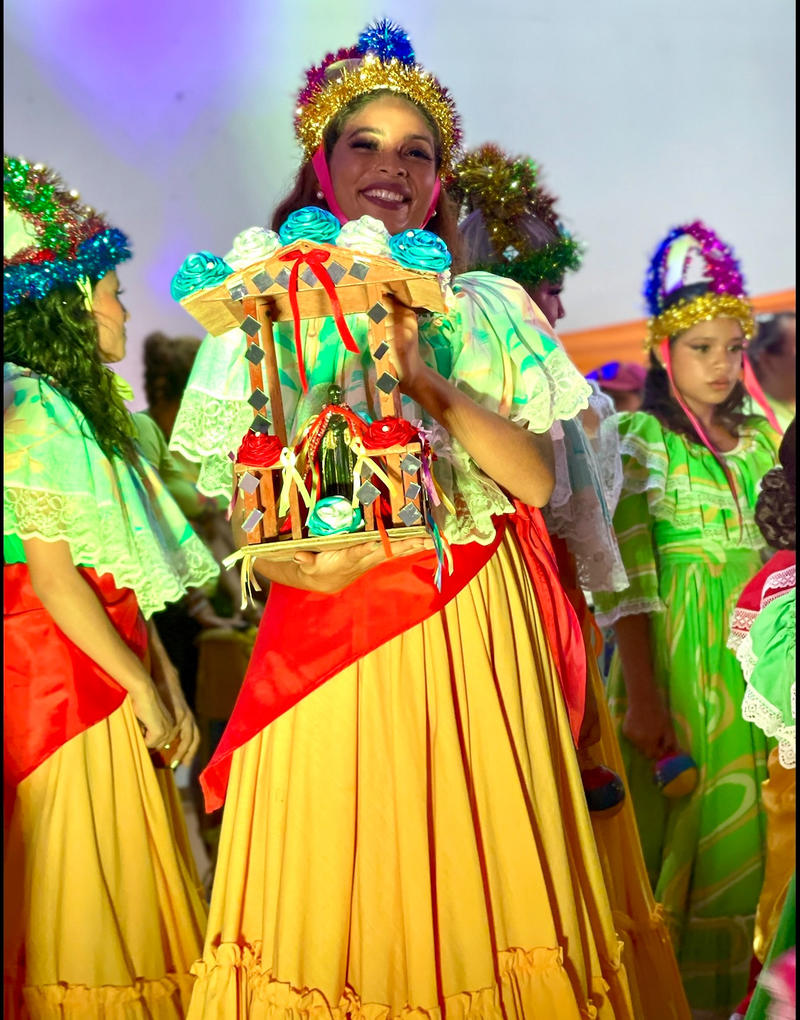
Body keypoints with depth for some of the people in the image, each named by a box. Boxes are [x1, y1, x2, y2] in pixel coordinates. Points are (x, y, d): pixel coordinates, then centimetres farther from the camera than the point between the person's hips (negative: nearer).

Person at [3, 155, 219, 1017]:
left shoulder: (81, 406, 14)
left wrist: (165, 680, 7)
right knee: (81, 880, 0)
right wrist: (142, 688, -12)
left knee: (121, 875, 14)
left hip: (110, 667, 9)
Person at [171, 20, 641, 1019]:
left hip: (474, 636, 1)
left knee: (473, 874, 4)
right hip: (330, 634, -1)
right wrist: (297, 559, -20)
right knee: (339, 882, 1)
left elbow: (538, 479, -1)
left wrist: (429, 381, -13)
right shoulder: (271, 314, 6)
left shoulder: (485, 310, 9)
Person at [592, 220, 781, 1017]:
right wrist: (640, 697, -16)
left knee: (738, 833, 7)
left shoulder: (759, 440, 13)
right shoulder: (639, 439, -5)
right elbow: (626, 577, -11)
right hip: (674, 655, -5)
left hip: (751, 658, 5)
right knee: (674, 835, 1)